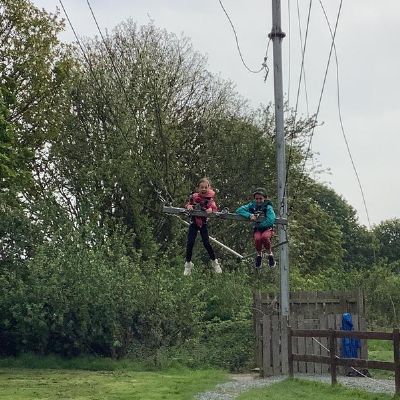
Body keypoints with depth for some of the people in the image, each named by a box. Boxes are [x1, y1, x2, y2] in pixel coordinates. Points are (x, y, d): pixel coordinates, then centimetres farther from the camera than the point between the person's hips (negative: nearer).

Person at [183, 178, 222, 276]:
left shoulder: (209, 198, -10)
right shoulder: (194, 196, -3)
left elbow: (214, 207, -22)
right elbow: (188, 204, 10)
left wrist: (211, 209, -45)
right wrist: (188, 206, -13)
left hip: (203, 223, -2)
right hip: (194, 222, 2)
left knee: (206, 243, -6)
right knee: (190, 243, -2)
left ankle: (214, 262, 15)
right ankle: (188, 264, 13)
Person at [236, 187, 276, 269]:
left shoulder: (268, 207, -8)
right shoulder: (252, 206, 2)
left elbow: (271, 220, -20)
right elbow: (239, 210, -3)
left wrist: (259, 224, -16)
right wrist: (249, 215, -17)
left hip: (268, 229, -2)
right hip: (257, 230, 2)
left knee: (265, 237, -37)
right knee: (257, 239, -34)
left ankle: (270, 254, -9)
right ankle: (259, 254, -2)